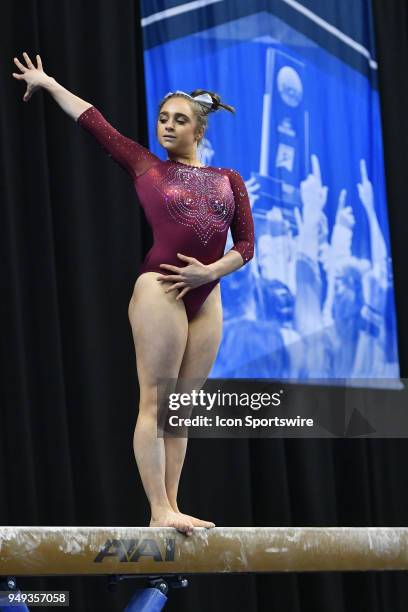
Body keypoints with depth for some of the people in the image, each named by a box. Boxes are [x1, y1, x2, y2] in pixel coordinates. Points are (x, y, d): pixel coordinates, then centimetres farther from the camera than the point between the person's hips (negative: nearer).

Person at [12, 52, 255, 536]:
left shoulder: (228, 180, 14)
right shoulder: (145, 167, 8)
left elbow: (246, 245, 9)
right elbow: (92, 120, 13)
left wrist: (210, 271, -7)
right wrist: (47, 83, 20)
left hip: (206, 296, 4)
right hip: (159, 288, -4)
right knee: (154, 403, -8)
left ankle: (171, 507, 5)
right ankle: (159, 512, -11)